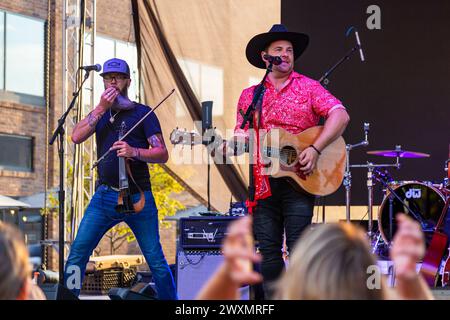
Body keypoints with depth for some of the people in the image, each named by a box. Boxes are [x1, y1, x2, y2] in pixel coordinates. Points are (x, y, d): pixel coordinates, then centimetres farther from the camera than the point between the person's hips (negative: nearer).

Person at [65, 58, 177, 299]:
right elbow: (76, 137, -2)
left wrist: (134, 151, -21)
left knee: (156, 261, 0)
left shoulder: (142, 113, 4)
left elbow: (162, 154, -4)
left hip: (138, 197, -3)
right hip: (105, 196, 3)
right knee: (77, 252, -9)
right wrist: (101, 108, -8)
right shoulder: (100, 113, 15)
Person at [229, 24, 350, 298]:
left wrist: (315, 149, -18)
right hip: (263, 182, 3)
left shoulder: (308, 87, 4)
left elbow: (340, 116, -8)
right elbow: (242, 136, 11)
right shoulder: (249, 96, 14)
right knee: (269, 250, 5)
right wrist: (226, 149, -12)